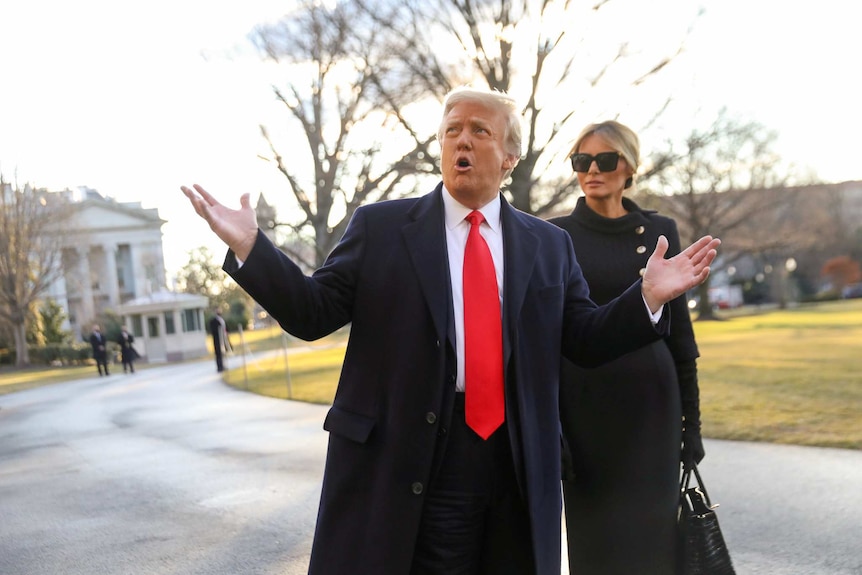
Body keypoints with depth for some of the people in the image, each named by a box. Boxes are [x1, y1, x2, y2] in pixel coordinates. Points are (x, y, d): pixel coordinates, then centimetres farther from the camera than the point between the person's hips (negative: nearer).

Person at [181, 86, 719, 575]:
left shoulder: (549, 244, 11)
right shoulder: (379, 226, 4)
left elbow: (584, 340, 8)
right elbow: (313, 313, 0)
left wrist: (649, 297, -7)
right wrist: (249, 247, -12)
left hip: (517, 469, 3)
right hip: (399, 465, -2)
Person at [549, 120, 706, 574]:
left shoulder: (659, 232, 6)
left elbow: (678, 327, 8)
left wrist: (691, 418, 5)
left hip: (650, 401, 2)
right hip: (583, 404, -1)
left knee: (653, 532, 4)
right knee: (594, 536, 3)